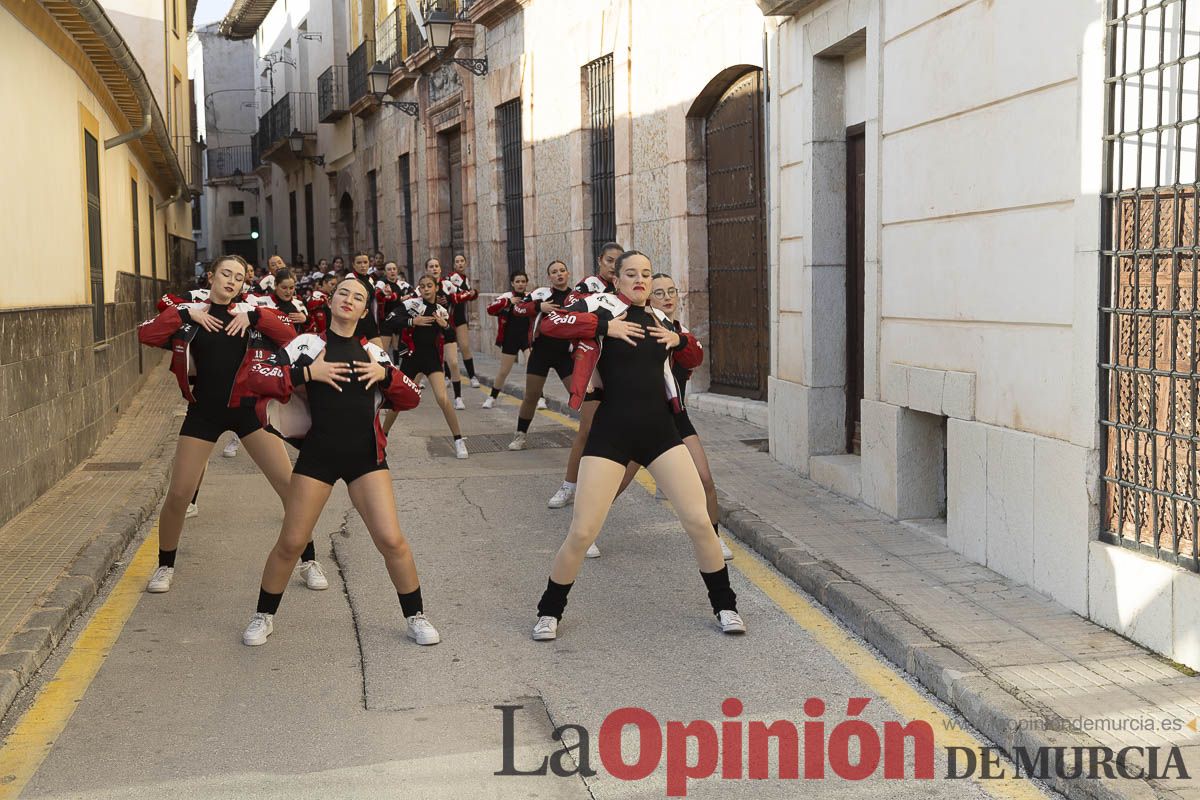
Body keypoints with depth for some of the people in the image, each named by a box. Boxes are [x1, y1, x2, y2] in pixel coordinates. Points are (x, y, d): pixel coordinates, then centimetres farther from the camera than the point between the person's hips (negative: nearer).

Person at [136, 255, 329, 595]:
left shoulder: (249, 313, 5)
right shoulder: (188, 312, 3)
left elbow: (289, 336, -8)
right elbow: (145, 334, -10)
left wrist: (253, 317, -14)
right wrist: (186, 313, -14)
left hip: (247, 408, 0)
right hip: (204, 411, 0)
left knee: (289, 484, -4)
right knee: (178, 494, -2)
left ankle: (309, 561, 11)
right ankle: (165, 566, 21)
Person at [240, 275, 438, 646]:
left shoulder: (372, 352, 10)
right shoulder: (307, 345, 1)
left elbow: (411, 398, 9)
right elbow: (255, 377, -7)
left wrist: (385, 375, -8)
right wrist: (306, 373, -15)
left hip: (366, 456, 2)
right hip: (317, 455, -1)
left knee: (391, 540, -5)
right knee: (290, 543, 3)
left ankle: (416, 617, 12)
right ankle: (263, 616, 24)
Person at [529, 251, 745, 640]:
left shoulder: (658, 317, 13)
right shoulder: (602, 306, -3)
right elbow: (546, 323, -16)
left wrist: (678, 340, 7)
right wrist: (604, 326, -18)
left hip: (660, 430, 4)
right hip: (612, 432, -4)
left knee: (699, 522, 0)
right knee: (581, 533, -4)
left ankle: (725, 606, 19)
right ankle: (549, 611, 18)